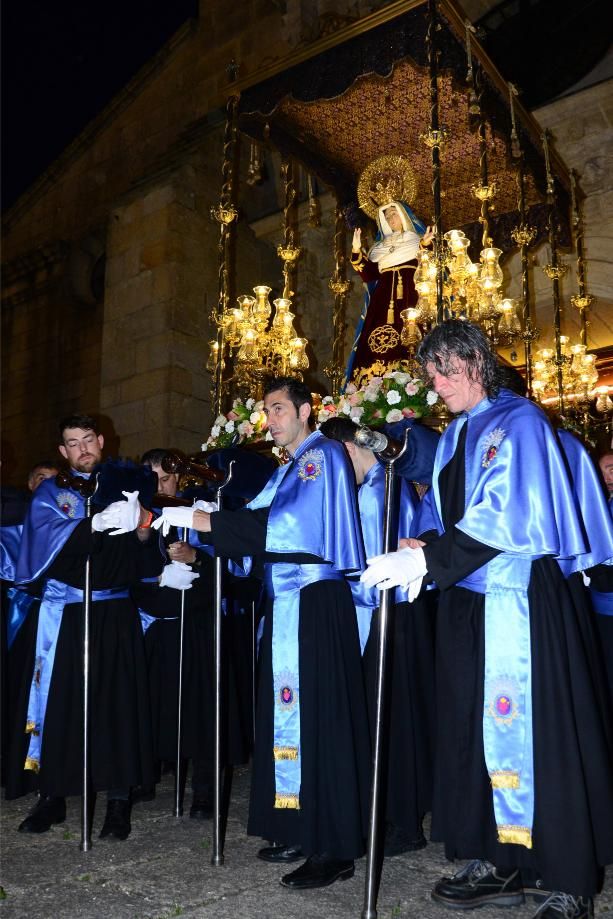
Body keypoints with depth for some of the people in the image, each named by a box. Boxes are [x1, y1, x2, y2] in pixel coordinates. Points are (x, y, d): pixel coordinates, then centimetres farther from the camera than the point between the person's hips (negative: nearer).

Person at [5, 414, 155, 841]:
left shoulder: (124, 482, 12)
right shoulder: (50, 491, 9)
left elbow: (144, 538, 2)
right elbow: (48, 534, -11)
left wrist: (142, 518, -21)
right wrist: (99, 522, -28)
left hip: (115, 613, 0)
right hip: (65, 612, 0)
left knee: (116, 701, -2)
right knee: (59, 701, -1)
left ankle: (119, 801, 6)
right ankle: (52, 797, 13)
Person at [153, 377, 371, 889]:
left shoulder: (323, 455, -9)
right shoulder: (294, 467, 21)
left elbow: (285, 522, -22)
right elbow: (271, 526, 22)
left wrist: (193, 518, -23)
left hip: (315, 605, -10)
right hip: (291, 602, 10)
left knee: (317, 718, -7)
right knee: (292, 716, 12)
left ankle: (334, 849, 2)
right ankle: (301, 832, 22)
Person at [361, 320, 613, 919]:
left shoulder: (519, 422, -7)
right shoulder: (454, 437, 16)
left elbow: (504, 515, -18)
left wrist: (428, 560, -21)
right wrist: (423, 544, -3)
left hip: (517, 599, -8)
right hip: (464, 599, 8)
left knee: (532, 731, -4)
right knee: (474, 728, 10)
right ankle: (495, 865, 23)